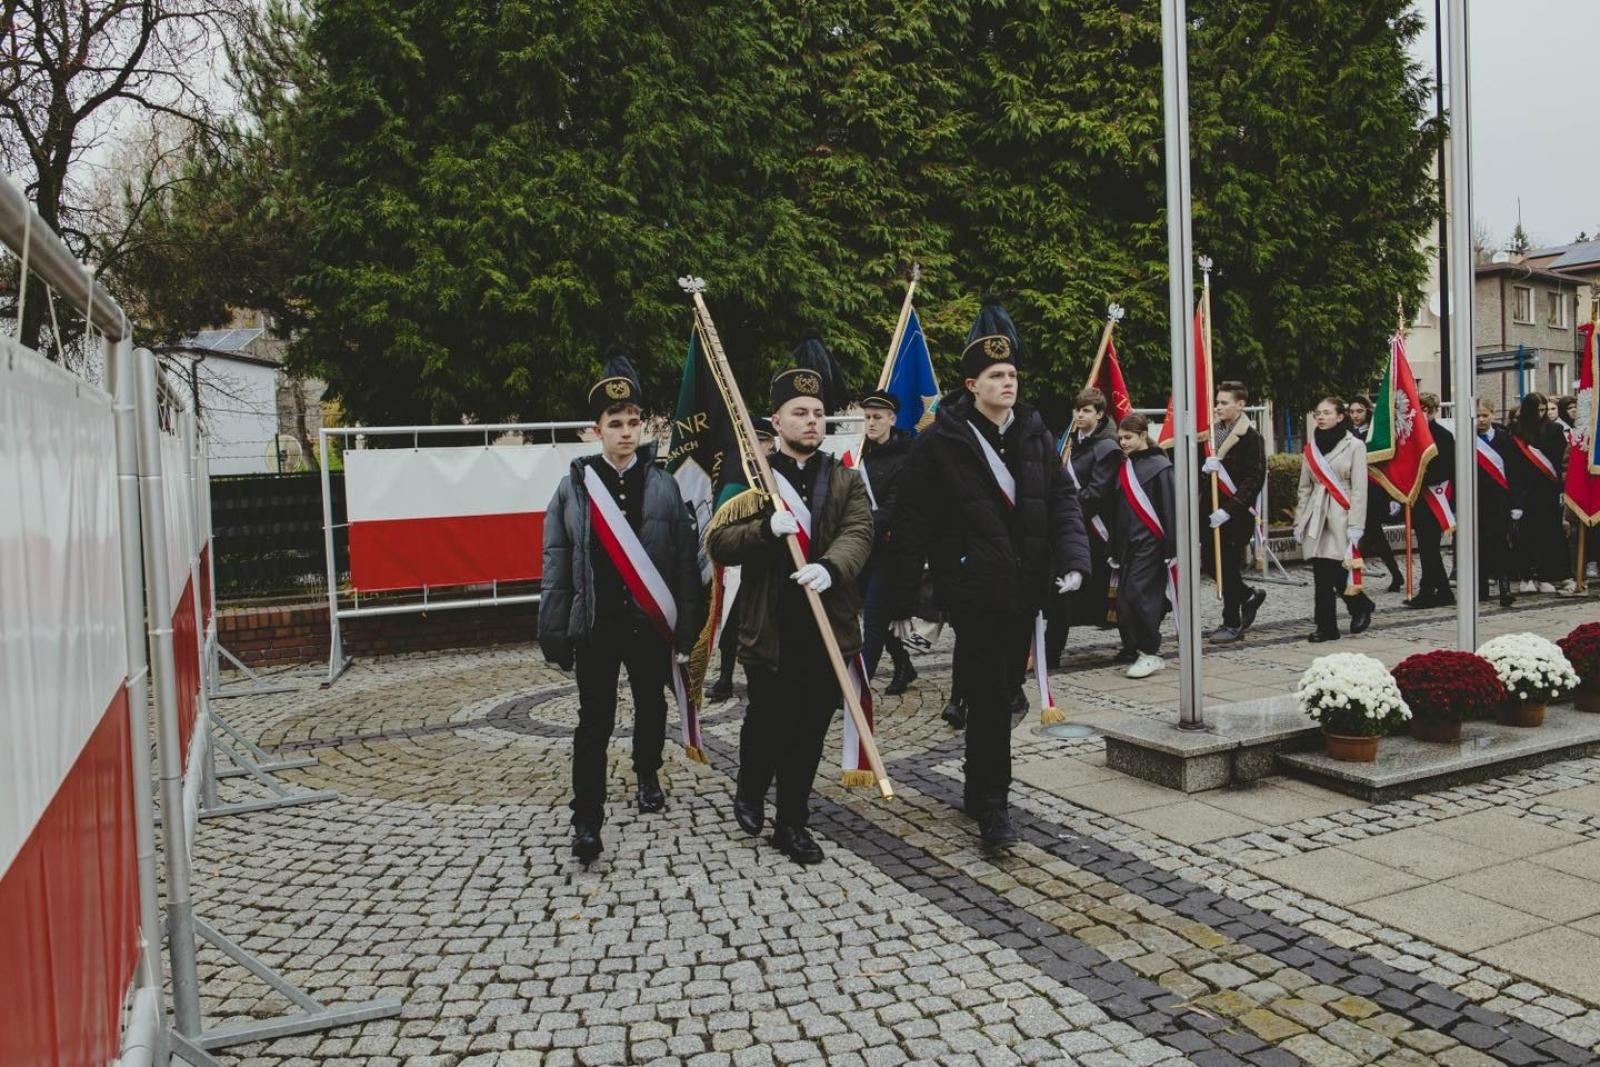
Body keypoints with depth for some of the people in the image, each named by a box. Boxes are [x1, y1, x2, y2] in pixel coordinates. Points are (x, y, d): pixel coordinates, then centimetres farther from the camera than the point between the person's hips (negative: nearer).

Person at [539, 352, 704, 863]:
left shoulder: (664, 484, -3)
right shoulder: (574, 486, -2)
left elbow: (686, 560, -4)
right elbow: (556, 564, -1)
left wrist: (686, 628, -7)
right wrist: (554, 632, -5)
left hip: (650, 623, 2)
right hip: (596, 624, -1)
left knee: (650, 706, 19)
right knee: (594, 721, -1)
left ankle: (648, 775, 44)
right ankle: (586, 819, 5)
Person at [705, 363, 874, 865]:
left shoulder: (845, 480, 9)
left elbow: (858, 532, -8)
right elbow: (717, 542, -5)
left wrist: (829, 567, -29)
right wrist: (765, 528, -23)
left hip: (828, 625, 2)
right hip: (770, 628, -2)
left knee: (810, 728, 8)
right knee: (768, 721, 6)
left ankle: (792, 823, 23)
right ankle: (750, 791, 36)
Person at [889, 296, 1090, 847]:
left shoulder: (1034, 434, 7)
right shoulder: (940, 442, -8)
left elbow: (1063, 500, 5)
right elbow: (912, 526, -7)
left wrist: (1073, 559, -13)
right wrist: (903, 601, -8)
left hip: (1025, 587, 6)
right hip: (973, 588, -5)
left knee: (1004, 687, 15)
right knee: (989, 693, -6)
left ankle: (981, 786, 33)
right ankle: (992, 804, 5)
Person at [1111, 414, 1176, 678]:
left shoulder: (1159, 466, -8)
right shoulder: (1124, 466, 14)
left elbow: (1170, 508, -10)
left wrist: (1172, 549, -13)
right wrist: (1114, 547, 17)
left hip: (1150, 543, -7)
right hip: (1127, 543, 7)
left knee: (1138, 594, -11)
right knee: (1123, 598, 5)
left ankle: (1150, 653, -2)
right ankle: (1133, 647, 16)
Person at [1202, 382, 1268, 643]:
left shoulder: (1251, 437, -9)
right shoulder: (1213, 431, 11)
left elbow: (1254, 479, -14)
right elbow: (1201, 473, 16)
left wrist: (1228, 510, -19)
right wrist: (1204, 466, -10)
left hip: (1235, 514, -6)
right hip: (1212, 510, 6)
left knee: (1229, 567, -1)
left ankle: (1233, 624, 11)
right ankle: (1249, 596, 32)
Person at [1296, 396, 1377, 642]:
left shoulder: (1354, 446, -1)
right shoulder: (1311, 446, 13)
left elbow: (1359, 489, -5)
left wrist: (1355, 526, -12)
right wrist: (1299, 521, 11)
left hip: (1340, 515, -4)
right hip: (1316, 516, 5)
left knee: (1335, 572, -10)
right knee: (1321, 574, 2)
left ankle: (1361, 606, 17)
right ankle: (1326, 626, 8)